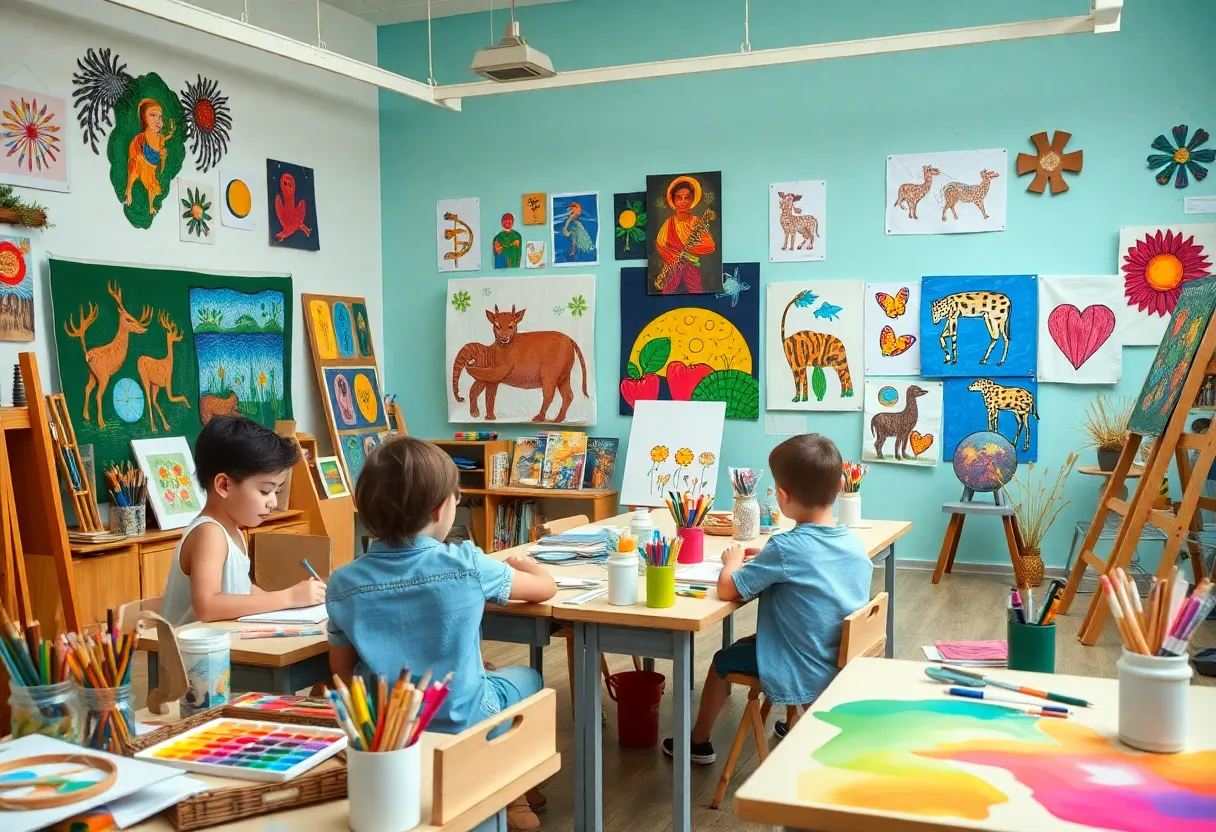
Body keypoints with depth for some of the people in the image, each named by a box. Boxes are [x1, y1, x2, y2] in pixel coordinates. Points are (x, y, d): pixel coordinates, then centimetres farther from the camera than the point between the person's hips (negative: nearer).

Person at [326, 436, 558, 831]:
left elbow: (342, 672, 0)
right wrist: (524, 562, 21)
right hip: (466, 725, -3)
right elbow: (546, 588, -2)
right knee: (526, 677, 29)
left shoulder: (343, 584, -12)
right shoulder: (466, 566, -18)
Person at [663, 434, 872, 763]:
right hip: (843, 665, 7)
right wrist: (767, 562, 8)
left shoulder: (785, 548, -26)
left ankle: (699, 742, 39)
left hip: (799, 672, -6)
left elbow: (726, 590, -20)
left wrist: (733, 561, -1)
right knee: (747, 642, 31)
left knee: (723, 660, 21)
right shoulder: (855, 544, -5)